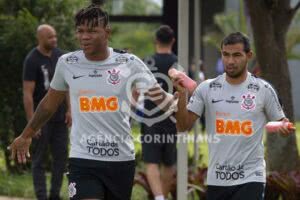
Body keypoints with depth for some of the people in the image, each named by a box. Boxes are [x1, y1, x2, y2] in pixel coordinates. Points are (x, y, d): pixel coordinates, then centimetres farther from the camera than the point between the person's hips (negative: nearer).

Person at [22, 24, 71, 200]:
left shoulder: (59, 55, 6)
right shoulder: (32, 60, -12)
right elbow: (28, 93, -15)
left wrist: (69, 110, 8)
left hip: (59, 117, 6)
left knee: (61, 156, 7)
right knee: (39, 159, 2)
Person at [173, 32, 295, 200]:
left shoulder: (263, 90, -2)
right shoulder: (207, 88, 2)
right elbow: (183, 126, 1)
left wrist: (286, 128, -16)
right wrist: (182, 93, -13)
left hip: (250, 179, -3)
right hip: (217, 178, 3)